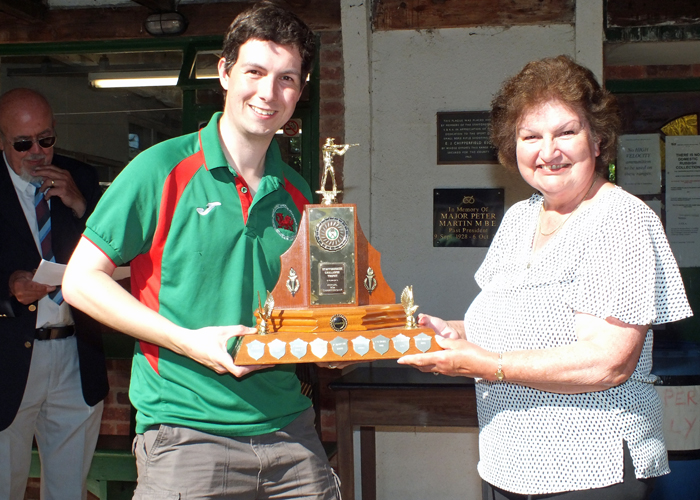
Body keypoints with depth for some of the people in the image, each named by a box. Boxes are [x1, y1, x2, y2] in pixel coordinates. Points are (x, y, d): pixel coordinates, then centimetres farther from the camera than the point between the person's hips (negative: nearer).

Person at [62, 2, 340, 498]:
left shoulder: (296, 193, 10)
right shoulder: (163, 170, -5)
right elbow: (81, 280, -7)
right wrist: (188, 341, -15)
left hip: (288, 427, 5)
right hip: (186, 432, -4)